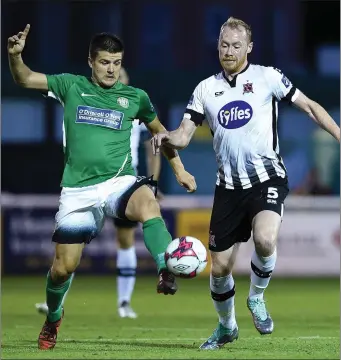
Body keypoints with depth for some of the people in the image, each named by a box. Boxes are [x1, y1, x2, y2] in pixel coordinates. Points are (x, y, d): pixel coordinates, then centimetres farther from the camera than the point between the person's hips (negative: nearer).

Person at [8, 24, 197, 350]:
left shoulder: (135, 97, 7)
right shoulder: (72, 86, 5)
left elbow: (159, 131, 23)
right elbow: (24, 79, 3)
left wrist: (178, 169, 19)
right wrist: (15, 55, -17)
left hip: (119, 182, 0)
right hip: (77, 190, 1)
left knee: (147, 203, -37)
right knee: (64, 266, 2)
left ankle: (167, 273, -47)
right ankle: (52, 319, 31)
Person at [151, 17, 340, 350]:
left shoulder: (267, 77, -1)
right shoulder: (206, 89, 8)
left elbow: (309, 106, 3)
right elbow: (184, 135, 6)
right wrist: (166, 137, -17)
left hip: (267, 178, -3)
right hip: (229, 185, 3)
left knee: (265, 239, -31)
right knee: (220, 266, 4)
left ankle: (257, 297, -2)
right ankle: (226, 326, 30)